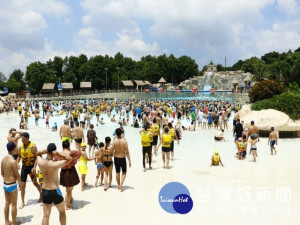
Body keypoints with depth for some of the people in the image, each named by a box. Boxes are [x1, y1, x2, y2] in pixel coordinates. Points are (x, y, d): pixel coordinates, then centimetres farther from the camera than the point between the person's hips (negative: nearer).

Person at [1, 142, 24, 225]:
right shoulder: (13, 161, -23)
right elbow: (17, 175, -15)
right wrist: (21, 183, 2)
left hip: (5, 184, 7)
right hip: (12, 185, -7)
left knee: (7, 203, 19)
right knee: (14, 204, 8)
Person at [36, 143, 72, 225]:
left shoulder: (40, 162, -10)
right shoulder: (55, 164, -23)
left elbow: (37, 154, 14)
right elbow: (70, 159, -12)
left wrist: (43, 152, -8)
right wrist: (59, 154, -23)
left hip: (44, 191, 4)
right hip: (55, 192, -4)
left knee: (46, 215, 12)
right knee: (62, 212, 20)